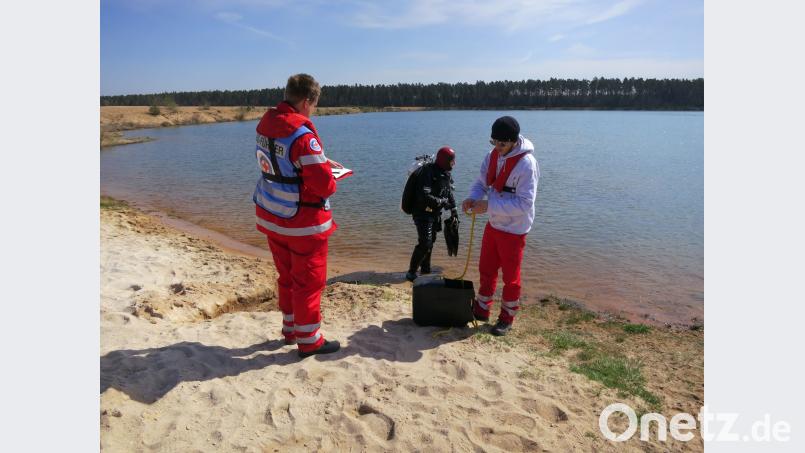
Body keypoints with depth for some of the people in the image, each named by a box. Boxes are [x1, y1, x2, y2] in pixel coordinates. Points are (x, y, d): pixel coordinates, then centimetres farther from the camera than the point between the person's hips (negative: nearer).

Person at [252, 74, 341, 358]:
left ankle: (290, 329, 35)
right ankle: (308, 340, 18)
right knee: (309, 280, 6)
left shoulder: (265, 124, 2)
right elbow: (324, 185, -25)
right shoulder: (303, 135, -23)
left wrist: (321, 161, 14)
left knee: (286, 276, 20)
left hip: (271, 216, 8)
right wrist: (330, 180, -2)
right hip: (302, 221, -8)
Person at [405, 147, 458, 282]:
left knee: (430, 242, 16)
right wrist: (441, 202, -19)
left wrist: (453, 209, 17)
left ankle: (425, 271, 31)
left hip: (435, 214, 9)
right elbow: (424, 196, -29)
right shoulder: (428, 172, -22)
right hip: (423, 213, -9)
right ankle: (411, 272, -1)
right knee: (425, 243, -13)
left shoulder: (445, 174, 6)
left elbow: (449, 194, 19)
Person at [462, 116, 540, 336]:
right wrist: (472, 198, -15)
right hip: (493, 225, 7)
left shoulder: (526, 163, -24)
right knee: (486, 270, 18)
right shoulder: (492, 155, -2)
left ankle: (507, 318, 27)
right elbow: (482, 183, 8)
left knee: (510, 277, 9)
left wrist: (489, 205, -29)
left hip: (513, 230, -7)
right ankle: (481, 310, 37)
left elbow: (525, 203, -27)